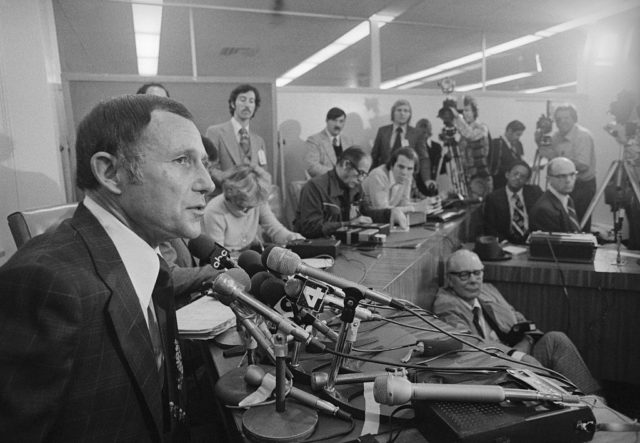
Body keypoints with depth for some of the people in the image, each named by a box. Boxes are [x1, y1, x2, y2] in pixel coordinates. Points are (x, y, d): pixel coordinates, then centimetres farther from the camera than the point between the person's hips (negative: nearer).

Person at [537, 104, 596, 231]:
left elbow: (583, 165, -25)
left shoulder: (583, 135, -16)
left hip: (583, 187, -7)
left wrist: (556, 156, -26)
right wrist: (539, 142, -3)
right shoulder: (556, 136, 7)